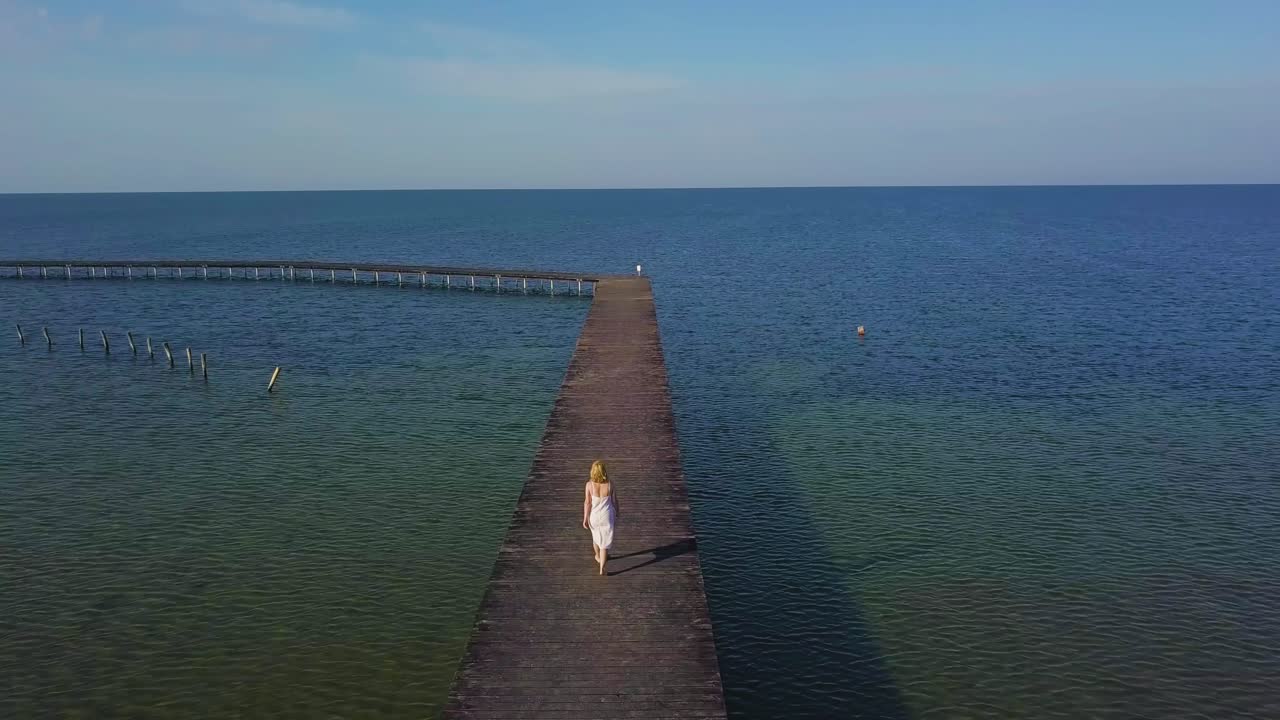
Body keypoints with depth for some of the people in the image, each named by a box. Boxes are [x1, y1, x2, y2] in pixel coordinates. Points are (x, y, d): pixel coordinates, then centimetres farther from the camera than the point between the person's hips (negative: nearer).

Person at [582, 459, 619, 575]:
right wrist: (616, 514, 11)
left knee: (596, 536, 29)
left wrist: (585, 518, -5)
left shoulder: (589, 484, -22)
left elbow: (587, 502, -16)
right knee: (605, 540, 12)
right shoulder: (610, 484, -19)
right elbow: (614, 501, -7)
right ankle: (602, 568, 9)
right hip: (607, 516, -1)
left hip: (594, 515, 1)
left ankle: (598, 557, 53)